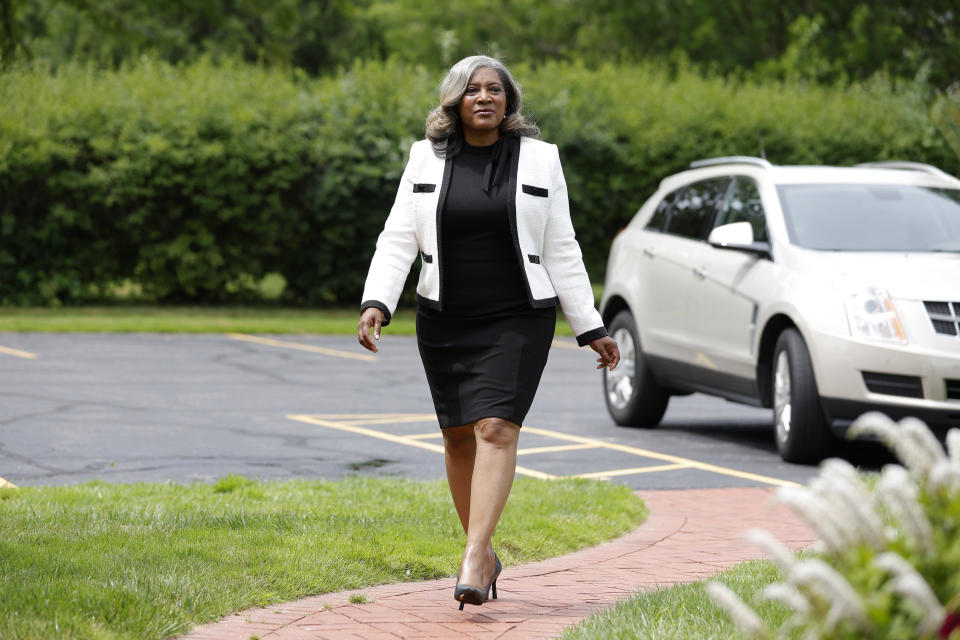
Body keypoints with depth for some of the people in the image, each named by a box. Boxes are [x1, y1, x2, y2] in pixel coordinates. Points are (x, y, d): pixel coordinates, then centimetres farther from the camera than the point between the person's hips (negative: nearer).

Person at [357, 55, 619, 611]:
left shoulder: (539, 160, 2)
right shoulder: (426, 160, 5)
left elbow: (561, 251, 5)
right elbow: (398, 241, 1)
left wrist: (591, 329, 4)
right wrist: (376, 303, -15)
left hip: (518, 320, -2)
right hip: (444, 322, 3)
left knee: (496, 429, -16)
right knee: (459, 436, 6)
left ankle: (474, 561, -22)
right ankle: (485, 552, 22)